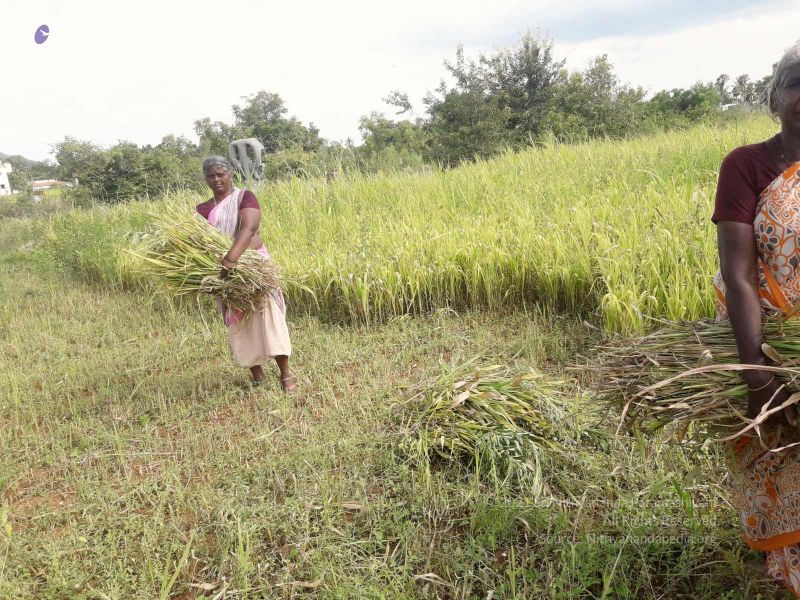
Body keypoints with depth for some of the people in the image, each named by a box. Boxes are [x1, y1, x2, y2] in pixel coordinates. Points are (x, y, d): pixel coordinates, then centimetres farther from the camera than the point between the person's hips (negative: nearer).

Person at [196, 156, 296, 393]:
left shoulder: (245, 197, -4)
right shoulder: (203, 209, 9)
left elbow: (248, 228, -22)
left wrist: (231, 258, -37)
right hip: (227, 273, 4)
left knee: (268, 313, -12)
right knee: (238, 322, 5)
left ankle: (285, 374, -10)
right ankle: (257, 375, 14)